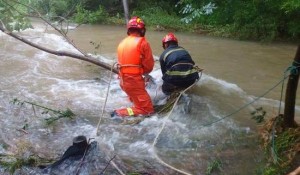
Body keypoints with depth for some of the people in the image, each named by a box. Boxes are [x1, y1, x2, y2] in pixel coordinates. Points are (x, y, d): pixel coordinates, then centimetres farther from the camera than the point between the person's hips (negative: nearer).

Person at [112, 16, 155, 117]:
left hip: (123, 80, 8)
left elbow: (125, 62, 13)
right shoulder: (142, 42, -11)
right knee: (147, 110, -5)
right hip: (134, 81, -8)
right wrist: (145, 72, 13)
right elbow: (149, 65, -9)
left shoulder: (122, 43, 9)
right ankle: (119, 113, -13)